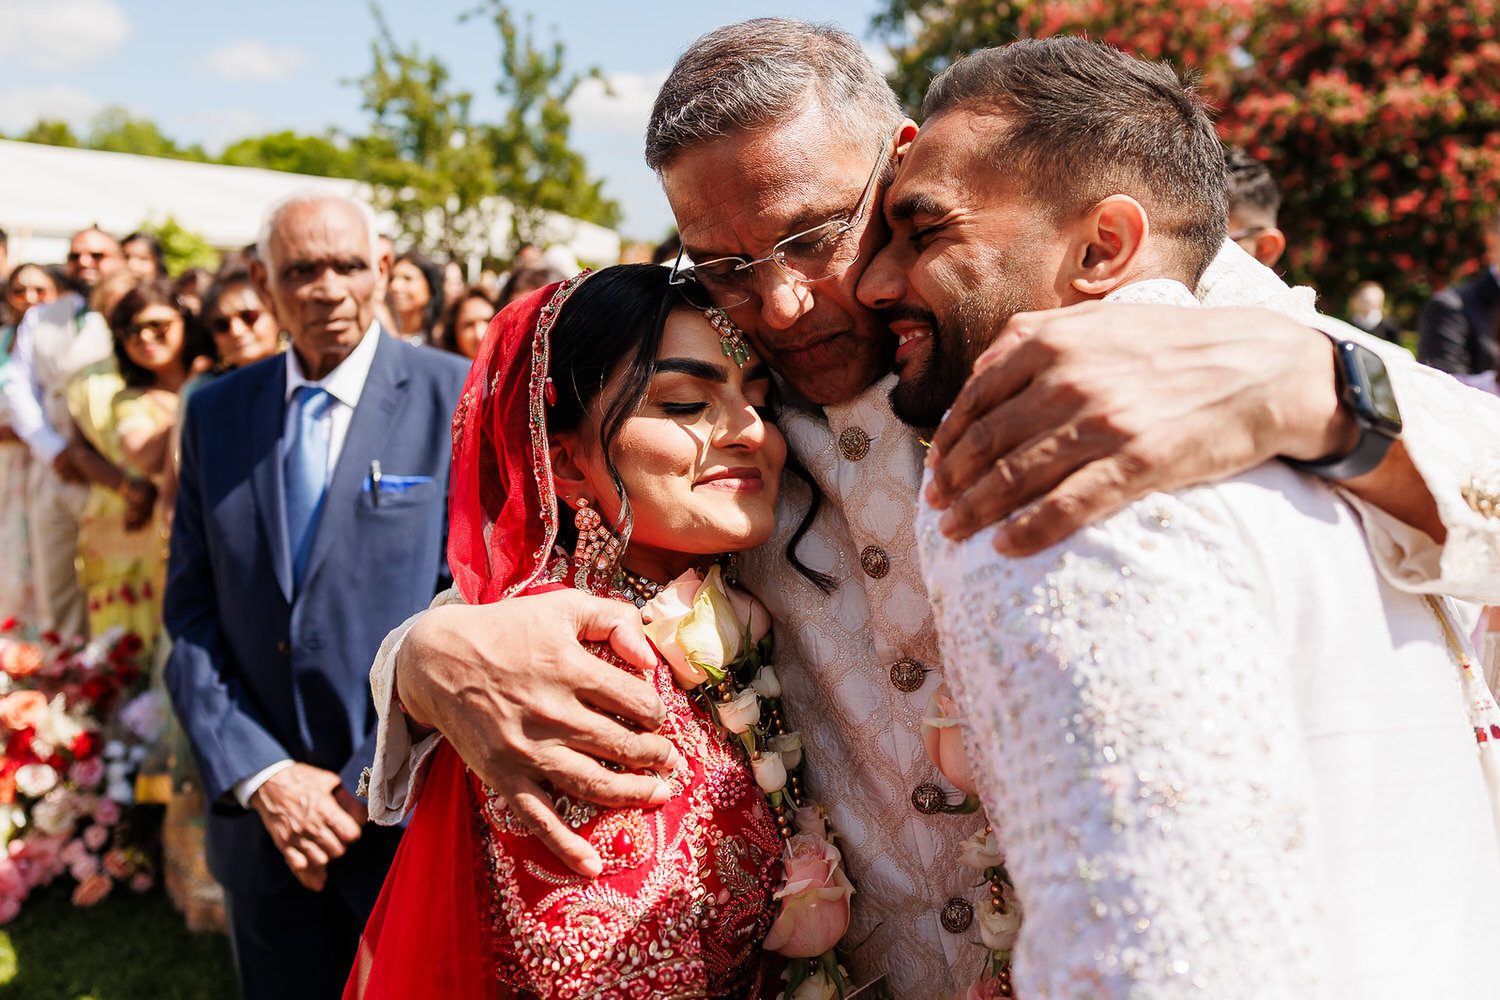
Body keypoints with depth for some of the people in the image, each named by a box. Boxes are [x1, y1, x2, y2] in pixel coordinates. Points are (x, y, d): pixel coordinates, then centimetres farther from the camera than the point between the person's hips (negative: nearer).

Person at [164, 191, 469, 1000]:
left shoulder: (459, 400, -7)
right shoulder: (216, 413, 4)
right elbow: (191, 613, 4)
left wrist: (372, 786, -13)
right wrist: (259, 775, -8)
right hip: (263, 821, 3)